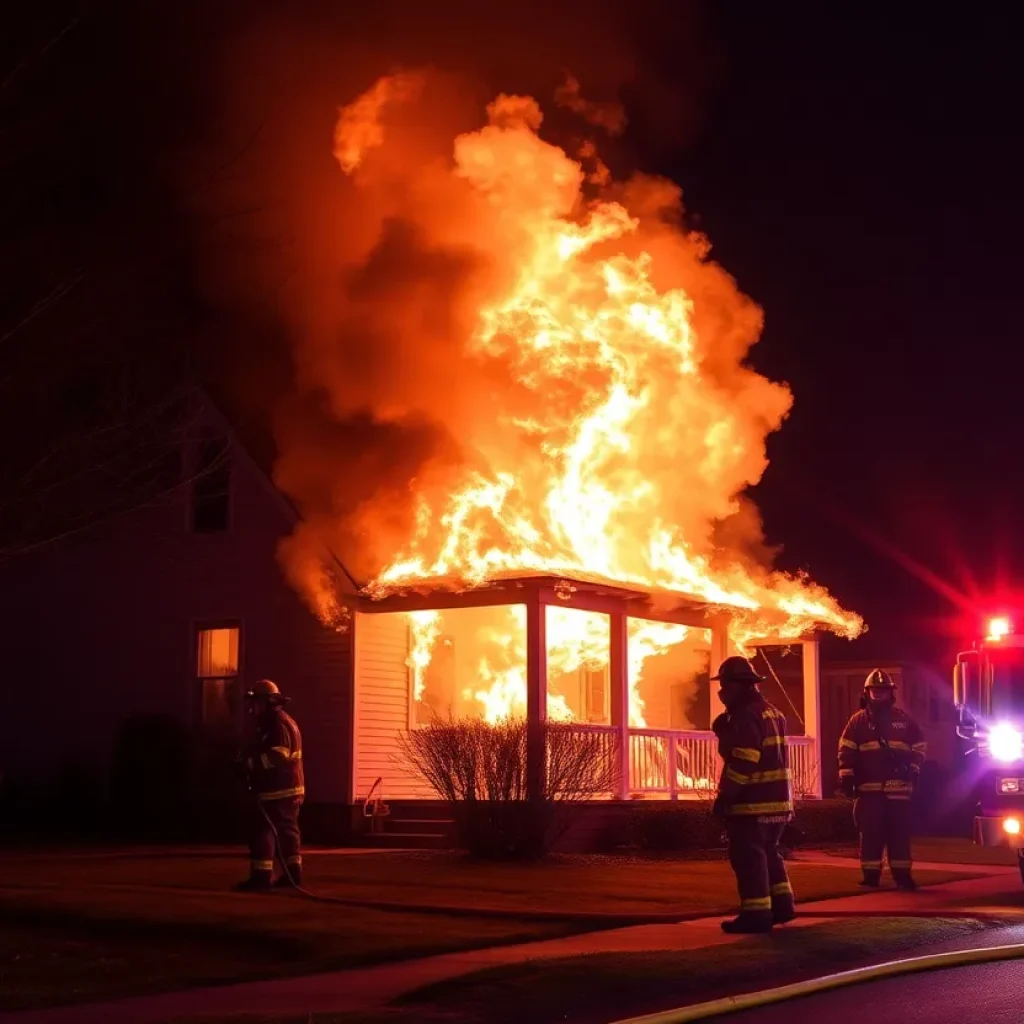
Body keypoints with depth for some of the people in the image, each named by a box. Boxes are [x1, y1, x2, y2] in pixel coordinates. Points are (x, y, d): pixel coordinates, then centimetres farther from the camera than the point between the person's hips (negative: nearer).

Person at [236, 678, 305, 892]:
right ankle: (293, 872, 16)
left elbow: (277, 756, -25)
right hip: (289, 788, 11)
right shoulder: (284, 721, 20)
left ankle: (262, 874, -11)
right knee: (287, 830, 13)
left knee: (263, 830, -9)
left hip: (277, 790, -11)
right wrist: (250, 760, 10)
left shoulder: (277, 723, -15)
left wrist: (250, 762, -21)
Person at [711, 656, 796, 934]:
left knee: (748, 857, -4)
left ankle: (757, 913, -4)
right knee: (768, 852, 21)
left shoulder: (746, 716, -16)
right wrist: (725, 724, 12)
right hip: (776, 798, 10)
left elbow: (742, 762, -22)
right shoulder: (772, 712, 16)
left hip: (753, 801, -10)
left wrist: (724, 796, -18)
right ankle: (782, 904, 23)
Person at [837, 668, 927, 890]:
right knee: (871, 832, 0)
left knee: (899, 831, 1)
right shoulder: (858, 721, 6)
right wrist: (846, 777, -5)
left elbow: (919, 746, 16)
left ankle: (902, 874, 7)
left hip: (898, 786, 1)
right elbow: (846, 750, 3)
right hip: (869, 787, -1)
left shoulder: (903, 719, 10)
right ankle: (871, 874, 5)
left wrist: (914, 771, 4)